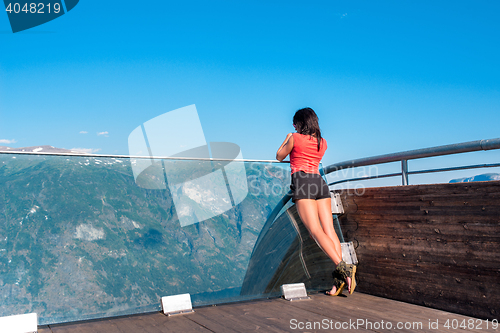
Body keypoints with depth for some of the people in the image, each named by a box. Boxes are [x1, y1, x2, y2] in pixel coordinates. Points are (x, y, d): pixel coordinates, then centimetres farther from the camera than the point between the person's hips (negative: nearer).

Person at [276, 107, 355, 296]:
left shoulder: (295, 138, 5)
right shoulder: (322, 142, 20)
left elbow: (279, 156, 19)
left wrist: (287, 139, 34)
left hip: (302, 182, -5)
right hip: (319, 182, 6)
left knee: (316, 231, -15)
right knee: (329, 230, -5)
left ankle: (343, 268, -31)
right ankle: (339, 277, -18)